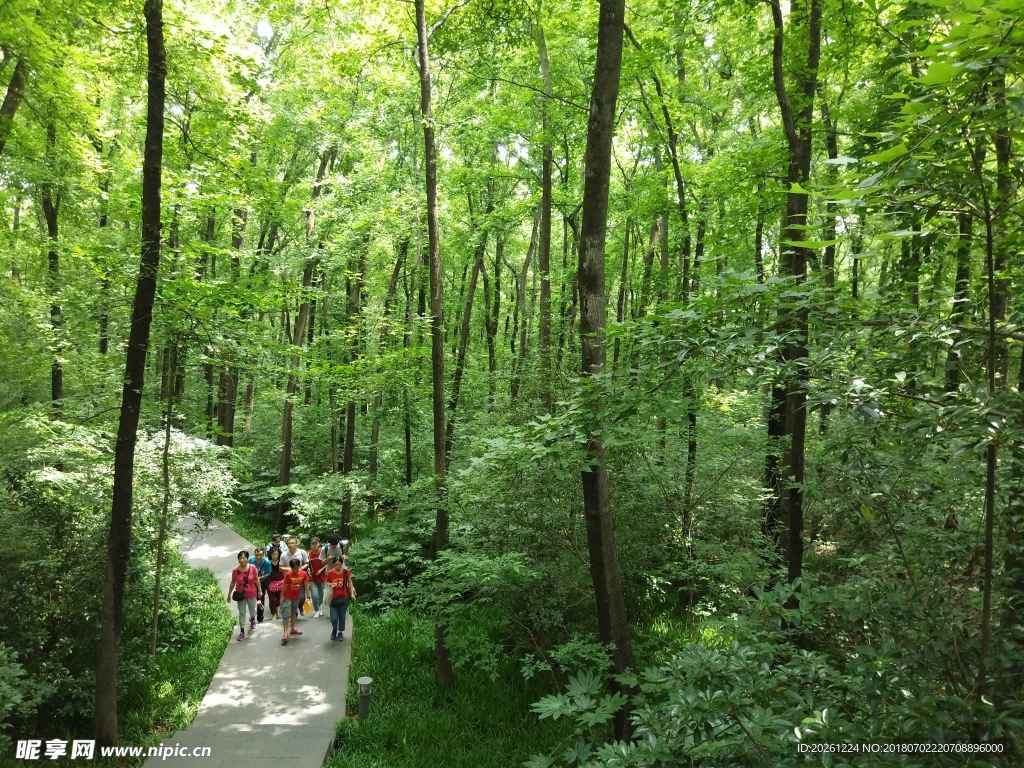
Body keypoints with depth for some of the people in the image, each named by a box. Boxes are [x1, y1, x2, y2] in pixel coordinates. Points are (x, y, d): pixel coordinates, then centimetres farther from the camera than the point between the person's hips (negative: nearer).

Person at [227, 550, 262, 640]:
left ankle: (252, 620, 54)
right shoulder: (235, 570, -16)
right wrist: (229, 594, 1)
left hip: (251, 593, 0)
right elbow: (233, 582, -4)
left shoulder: (252, 567, -18)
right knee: (242, 612, 6)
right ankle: (242, 632, 16)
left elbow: (256, 579, -6)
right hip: (240, 594, 0)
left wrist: (260, 590, -2)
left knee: (252, 609, 22)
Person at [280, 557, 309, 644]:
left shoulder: (304, 574, -15)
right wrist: (282, 597, -8)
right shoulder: (288, 574, -20)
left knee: (294, 612, 21)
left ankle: (293, 629, 37)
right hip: (287, 597, -4)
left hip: (296, 597, 4)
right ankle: (285, 634, -13)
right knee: (286, 614, -10)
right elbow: (284, 586, -11)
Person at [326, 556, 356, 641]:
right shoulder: (330, 573, -9)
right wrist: (330, 584, -16)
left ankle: (340, 632, 31)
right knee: (334, 618, -5)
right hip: (333, 598, 0)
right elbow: (327, 582, 6)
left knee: (342, 617, 7)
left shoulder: (346, 572, -9)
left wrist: (352, 593, -3)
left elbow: (350, 582, 3)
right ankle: (334, 630, 27)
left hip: (344, 598, 0)